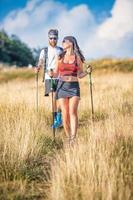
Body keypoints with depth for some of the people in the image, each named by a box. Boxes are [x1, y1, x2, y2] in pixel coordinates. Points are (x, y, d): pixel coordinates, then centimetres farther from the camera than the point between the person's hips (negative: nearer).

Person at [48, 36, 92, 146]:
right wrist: (51, 74, -11)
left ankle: (73, 139, -23)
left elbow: (80, 75, 8)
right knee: (65, 114, -3)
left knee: (73, 112, -17)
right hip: (62, 86, 2)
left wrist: (87, 71, -11)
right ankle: (68, 137, 12)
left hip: (74, 87, -2)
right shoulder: (60, 57, 9)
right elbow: (56, 73, 11)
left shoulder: (78, 58, 5)